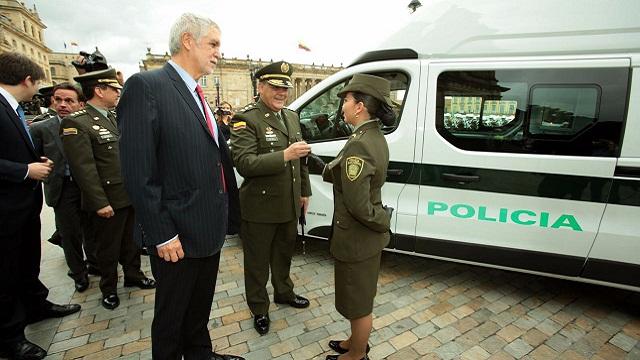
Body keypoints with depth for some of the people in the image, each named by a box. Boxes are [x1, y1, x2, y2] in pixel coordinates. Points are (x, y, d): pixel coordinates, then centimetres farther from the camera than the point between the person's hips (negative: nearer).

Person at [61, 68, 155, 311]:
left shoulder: (113, 118, 10)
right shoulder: (76, 123, -15)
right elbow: (83, 168, -19)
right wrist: (100, 203, -19)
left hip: (130, 195, 7)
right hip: (108, 200, -6)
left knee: (130, 241, 19)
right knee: (108, 247, 12)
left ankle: (133, 275, 37)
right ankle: (108, 288, 30)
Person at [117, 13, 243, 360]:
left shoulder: (198, 96, 12)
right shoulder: (146, 86, -14)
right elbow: (138, 171, -19)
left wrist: (224, 217, 11)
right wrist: (161, 235, -19)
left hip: (210, 229, 8)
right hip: (177, 235, -8)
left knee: (200, 306, 25)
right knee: (171, 314, 16)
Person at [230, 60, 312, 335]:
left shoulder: (292, 116, 8)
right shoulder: (246, 119, -14)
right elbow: (244, 163, -24)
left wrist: (304, 191, 15)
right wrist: (284, 155, -31)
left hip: (290, 205, 7)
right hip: (260, 208, -6)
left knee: (284, 253, 25)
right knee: (257, 261, 13)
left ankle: (284, 292, 48)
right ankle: (259, 309, 35)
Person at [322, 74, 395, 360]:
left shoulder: (358, 144, -27)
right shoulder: (375, 136, 4)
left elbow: (357, 205, -25)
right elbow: (333, 173, 5)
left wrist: (383, 221, -12)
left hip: (357, 239, -9)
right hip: (368, 236, 9)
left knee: (357, 303, 14)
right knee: (362, 296, 27)